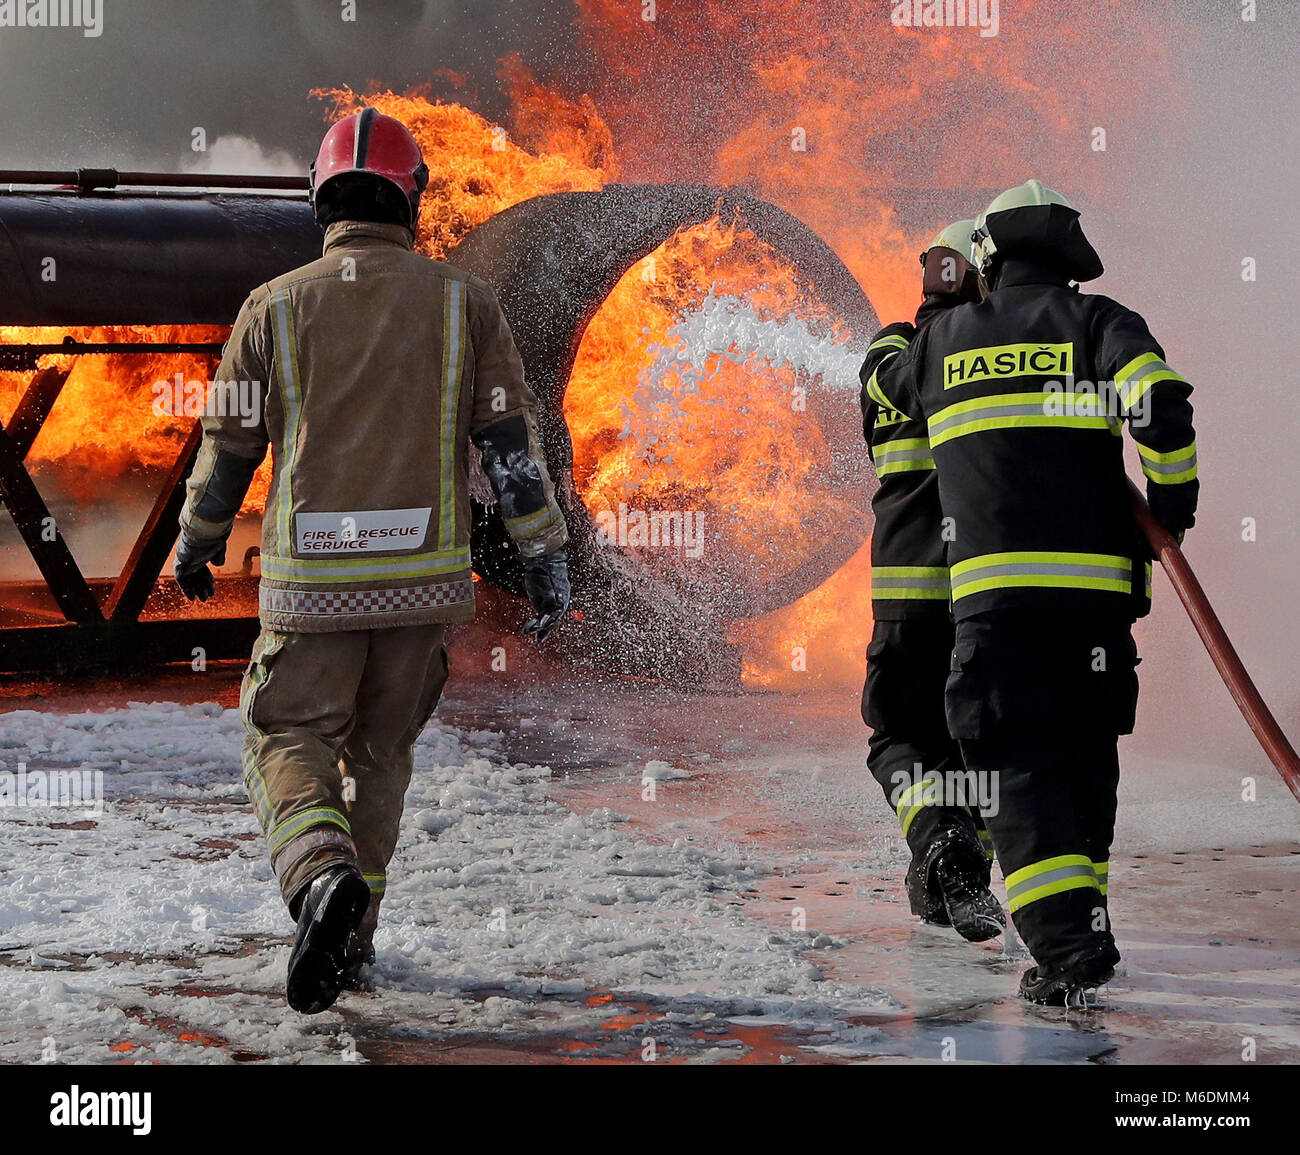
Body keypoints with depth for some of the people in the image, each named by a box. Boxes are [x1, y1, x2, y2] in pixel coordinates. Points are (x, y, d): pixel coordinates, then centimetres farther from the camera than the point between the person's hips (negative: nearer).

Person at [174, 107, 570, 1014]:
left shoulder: (275, 308, -1)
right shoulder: (462, 302, 0)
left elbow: (228, 448, 6)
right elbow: (513, 440, -3)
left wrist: (195, 547, 23)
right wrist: (547, 558, 4)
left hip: (310, 580, -2)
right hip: (423, 576, 2)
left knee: (289, 742, 7)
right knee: (380, 750, 18)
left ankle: (324, 876, -22)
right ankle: (353, 936, 18)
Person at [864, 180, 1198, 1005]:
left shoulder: (943, 340, 12)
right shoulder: (1098, 323, 5)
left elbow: (883, 388, 34)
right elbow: (1161, 403, -13)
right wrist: (1174, 502, 1)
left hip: (991, 587, 0)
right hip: (1095, 583, 0)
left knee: (1020, 767, -1)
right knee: (1084, 760, 15)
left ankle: (1068, 946, -17)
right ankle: (1083, 929, 18)